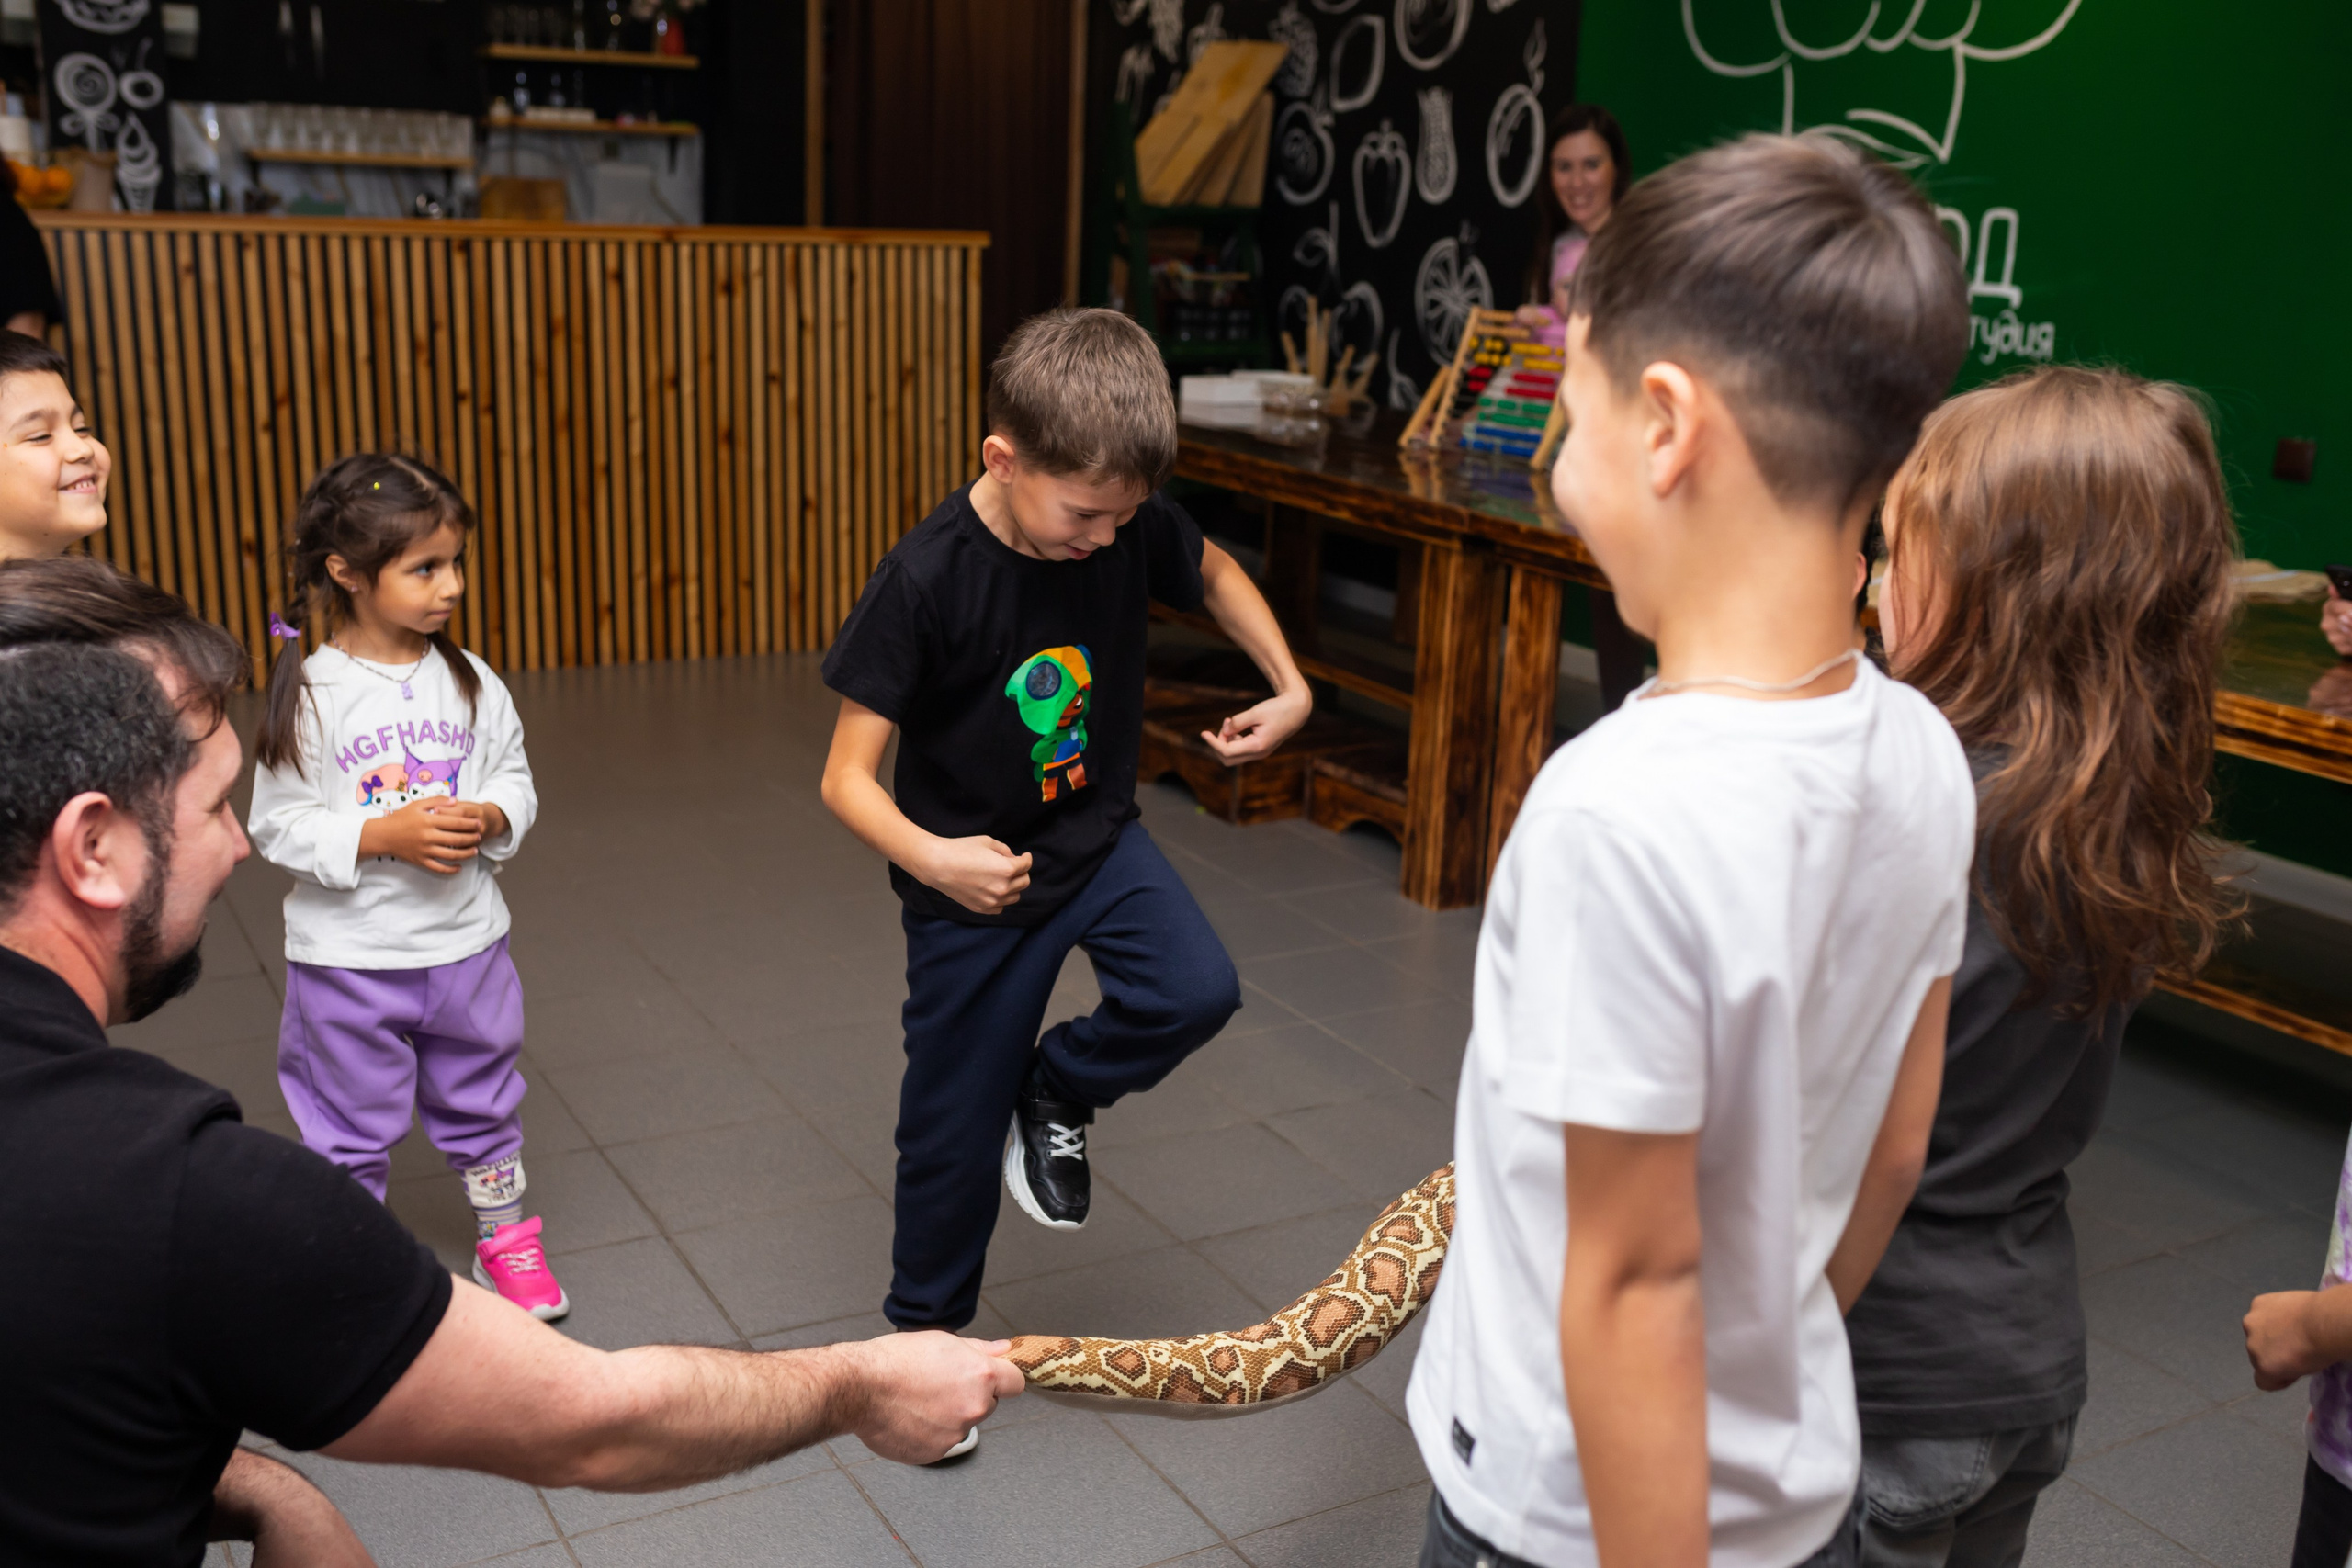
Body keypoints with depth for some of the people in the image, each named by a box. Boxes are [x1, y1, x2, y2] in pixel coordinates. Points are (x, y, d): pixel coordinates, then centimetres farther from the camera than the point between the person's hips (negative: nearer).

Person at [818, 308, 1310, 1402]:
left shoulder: (1132, 526, -13)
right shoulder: (926, 581, -26)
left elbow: (1212, 573, 12)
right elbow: (847, 778, -22)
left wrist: (1288, 686, 1)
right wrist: (928, 857, -38)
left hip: (1099, 836, 4)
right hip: (973, 881, -3)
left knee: (1195, 991, -22)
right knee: (955, 1130, 7)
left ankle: (1058, 1094, 10)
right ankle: (922, 1331, 34)